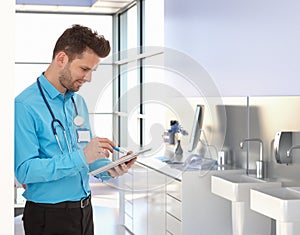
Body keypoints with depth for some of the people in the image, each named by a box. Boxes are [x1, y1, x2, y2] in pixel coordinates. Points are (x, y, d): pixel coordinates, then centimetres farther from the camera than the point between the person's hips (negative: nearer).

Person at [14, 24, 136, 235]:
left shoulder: (78, 102, 10)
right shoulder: (25, 106, -16)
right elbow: (25, 171, -23)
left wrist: (108, 169, -5)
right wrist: (81, 156, -28)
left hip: (84, 209, 7)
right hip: (49, 216, -7)